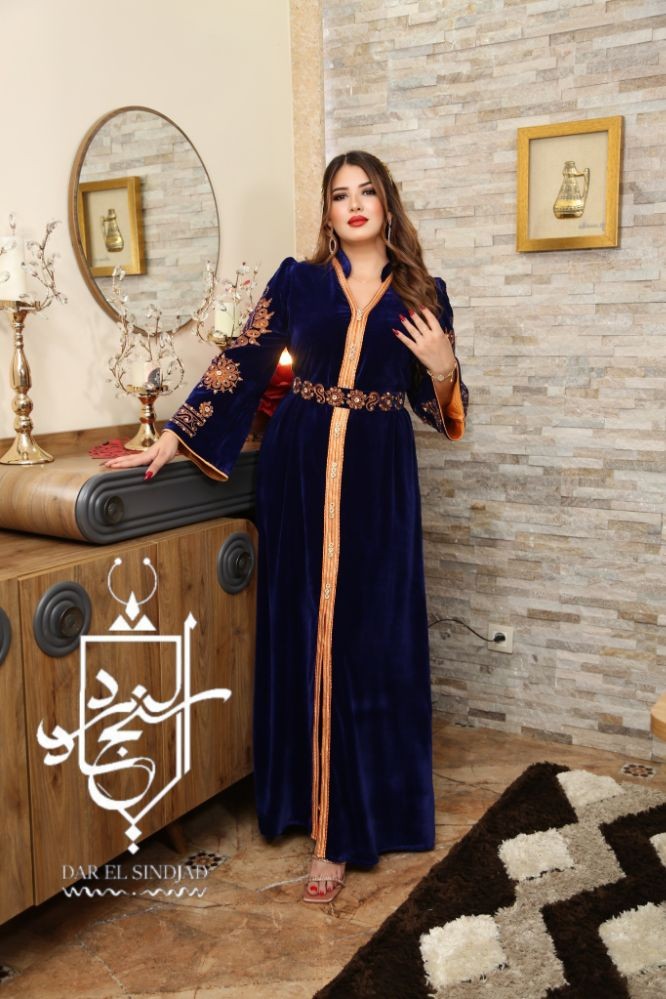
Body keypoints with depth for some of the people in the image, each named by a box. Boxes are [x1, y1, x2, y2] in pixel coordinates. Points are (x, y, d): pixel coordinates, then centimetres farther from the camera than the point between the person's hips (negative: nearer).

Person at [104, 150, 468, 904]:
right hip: (300, 470, 0)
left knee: (370, 639, -1)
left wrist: (443, 367, -10)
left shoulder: (423, 295, 9)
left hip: (378, 476, 0)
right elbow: (240, 365, 2)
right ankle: (315, 794, 23)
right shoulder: (298, 280, 7)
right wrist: (172, 438, -4)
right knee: (306, 635, 5)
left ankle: (347, 826, 9)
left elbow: (435, 407, 11)